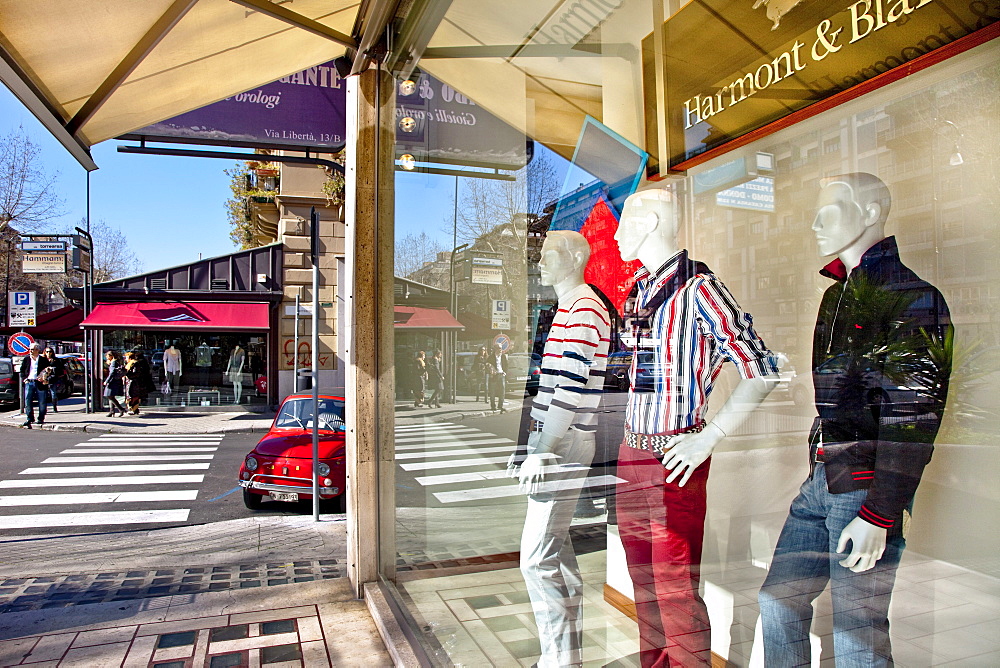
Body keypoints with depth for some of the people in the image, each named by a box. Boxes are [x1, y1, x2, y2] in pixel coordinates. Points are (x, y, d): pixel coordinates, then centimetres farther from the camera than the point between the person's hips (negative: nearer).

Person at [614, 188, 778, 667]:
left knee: (675, 590, 2)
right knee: (642, 580, 18)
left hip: (673, 458, -8)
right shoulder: (639, 290, 11)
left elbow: (762, 371, -16)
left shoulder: (698, 289, -13)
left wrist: (708, 438, -16)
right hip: (631, 452, 8)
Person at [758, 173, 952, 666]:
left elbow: (913, 418, -16)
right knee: (779, 600, 12)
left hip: (868, 486, -8)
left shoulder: (912, 297, -10)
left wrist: (879, 515, -19)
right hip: (821, 479, 8)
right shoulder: (836, 295, 15)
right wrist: (818, 475, 17)